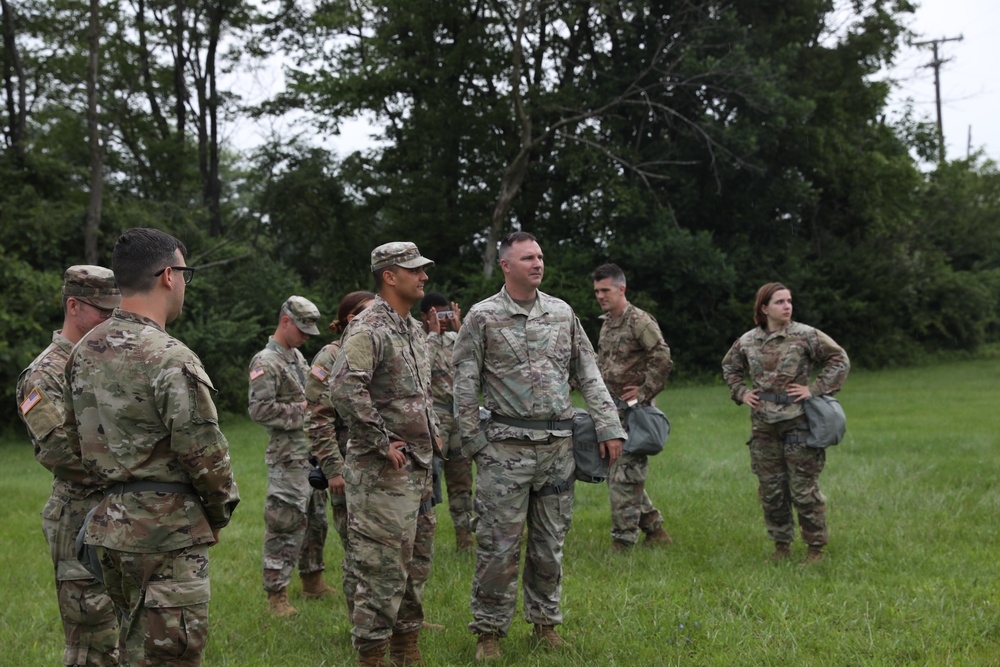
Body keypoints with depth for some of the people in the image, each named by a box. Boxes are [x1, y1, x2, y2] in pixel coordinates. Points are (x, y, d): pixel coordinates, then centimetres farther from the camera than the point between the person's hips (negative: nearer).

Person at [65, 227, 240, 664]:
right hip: (167, 531, -8)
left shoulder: (84, 351, 7)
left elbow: (76, 434, 15)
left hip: (109, 526, 8)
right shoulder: (172, 360, -19)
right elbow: (205, 454, -17)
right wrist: (220, 512, 0)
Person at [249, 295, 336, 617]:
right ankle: (276, 594, -2)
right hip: (288, 458, -9)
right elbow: (260, 410, -21)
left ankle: (313, 581, 30)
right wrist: (302, 410, -16)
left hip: (313, 454, 9)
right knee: (285, 525, -7)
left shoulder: (297, 357, 16)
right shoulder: (266, 362, -12)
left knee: (315, 520, 17)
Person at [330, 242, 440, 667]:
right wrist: (383, 442, -22)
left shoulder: (414, 330, 16)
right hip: (382, 472, -9)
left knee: (416, 562, 15)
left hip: (417, 467, 9)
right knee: (383, 567, -7)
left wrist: (430, 433, 16)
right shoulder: (369, 329, -14)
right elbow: (346, 390, -28)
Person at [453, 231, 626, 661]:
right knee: (498, 545, -3)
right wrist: (474, 443, -5)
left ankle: (545, 621, 25)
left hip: (559, 445, 4)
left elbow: (588, 375, 11)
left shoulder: (562, 313, 9)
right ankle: (489, 630, 9)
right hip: (506, 445, -4)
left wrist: (609, 427, 4)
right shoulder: (483, 317, -2)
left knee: (550, 542, 11)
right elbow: (465, 386, -2)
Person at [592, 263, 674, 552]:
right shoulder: (607, 323, 15)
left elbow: (662, 358, -22)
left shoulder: (639, 321, -13)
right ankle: (655, 530, 23)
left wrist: (644, 392, -18)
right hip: (611, 412, 9)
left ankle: (623, 541, -3)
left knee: (624, 477, -8)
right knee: (616, 475, 13)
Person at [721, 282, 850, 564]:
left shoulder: (805, 335, -5)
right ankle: (781, 544, 22)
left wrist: (815, 389, -8)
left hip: (797, 421, -4)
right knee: (770, 489, 9)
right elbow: (729, 367, 25)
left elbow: (840, 360, -1)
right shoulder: (747, 341, 6)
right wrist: (741, 392, 10)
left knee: (803, 489, -1)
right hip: (763, 424, 4)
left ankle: (816, 547, 11)